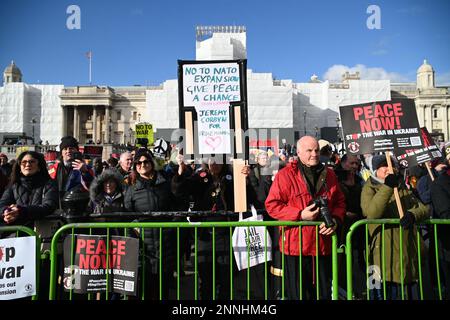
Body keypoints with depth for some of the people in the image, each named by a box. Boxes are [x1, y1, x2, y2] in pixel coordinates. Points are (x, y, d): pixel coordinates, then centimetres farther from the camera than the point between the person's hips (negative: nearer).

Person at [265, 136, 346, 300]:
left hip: (323, 245, 5)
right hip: (296, 245, -4)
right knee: (298, 293, 9)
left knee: (324, 293, 18)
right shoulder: (285, 175, -6)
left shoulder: (329, 174, 9)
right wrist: (300, 215, -17)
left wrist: (335, 219, -6)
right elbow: (272, 205, -9)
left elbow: (340, 202, 14)